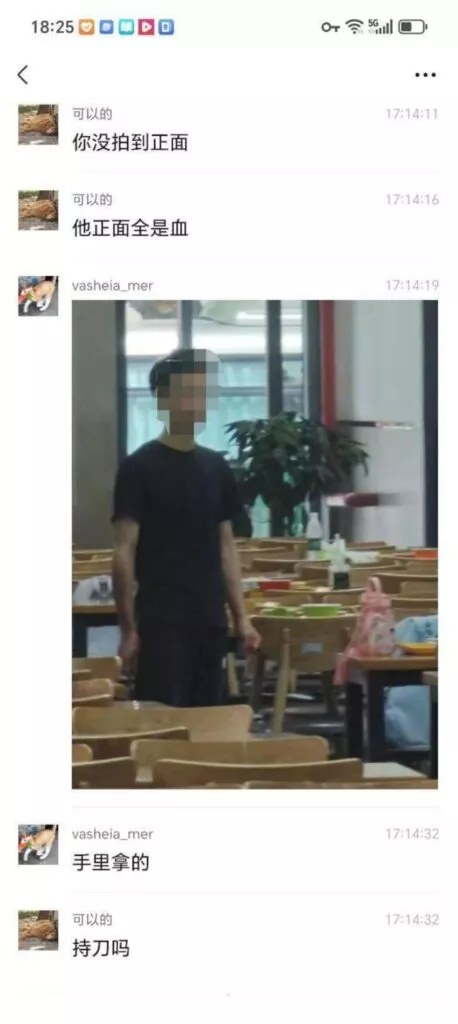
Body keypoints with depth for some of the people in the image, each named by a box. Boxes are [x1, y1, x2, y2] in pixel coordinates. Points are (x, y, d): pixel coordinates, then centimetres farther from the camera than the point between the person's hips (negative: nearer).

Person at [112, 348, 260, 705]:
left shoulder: (216, 467, 11)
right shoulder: (139, 467, -6)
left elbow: (226, 545, 15)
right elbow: (124, 551, -8)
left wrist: (241, 616, 8)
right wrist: (129, 629, -12)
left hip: (210, 620, 6)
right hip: (160, 621, -6)